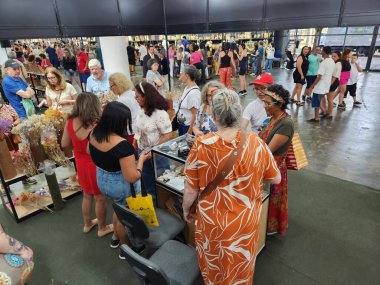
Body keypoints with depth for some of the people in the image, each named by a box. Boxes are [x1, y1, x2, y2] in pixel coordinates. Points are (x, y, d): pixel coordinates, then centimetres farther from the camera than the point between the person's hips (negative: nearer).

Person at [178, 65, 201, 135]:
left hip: (188, 126, -8)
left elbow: (195, 115, -22)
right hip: (182, 124, 8)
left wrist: (190, 132, -19)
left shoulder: (194, 93, -24)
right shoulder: (187, 88, 1)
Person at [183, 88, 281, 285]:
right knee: (241, 267, 31)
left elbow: (191, 189, -13)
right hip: (245, 223, 2)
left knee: (213, 266, 30)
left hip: (212, 223, -1)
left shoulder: (201, 146, -24)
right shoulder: (255, 144, -19)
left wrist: (185, 209, 6)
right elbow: (276, 179, -3)